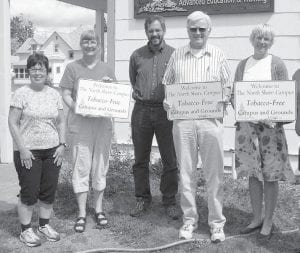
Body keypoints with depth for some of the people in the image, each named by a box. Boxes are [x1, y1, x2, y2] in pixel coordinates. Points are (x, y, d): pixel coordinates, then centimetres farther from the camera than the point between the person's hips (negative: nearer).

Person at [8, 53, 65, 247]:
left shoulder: (54, 94, 7)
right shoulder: (21, 94, -6)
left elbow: (61, 121, 12)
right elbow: (12, 122, -8)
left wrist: (62, 144, 1)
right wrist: (22, 149, -13)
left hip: (52, 151, 4)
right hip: (28, 152, -4)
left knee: (49, 191, 10)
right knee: (29, 192, 1)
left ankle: (44, 226, 27)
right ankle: (26, 230, 16)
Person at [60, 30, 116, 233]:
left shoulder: (107, 69, 12)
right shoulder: (73, 68, 6)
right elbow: (66, 94, 2)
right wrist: (75, 108, -16)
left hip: (103, 123, 2)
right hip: (80, 123, -2)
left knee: (100, 166, 8)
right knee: (81, 167, -1)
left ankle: (99, 208, 21)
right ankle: (82, 213, 9)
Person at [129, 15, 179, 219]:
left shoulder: (174, 55, 1)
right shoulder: (137, 55, 8)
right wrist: (136, 93, 9)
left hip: (166, 110, -2)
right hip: (141, 110, 2)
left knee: (170, 160, 2)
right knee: (140, 158, 9)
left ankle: (170, 202, 16)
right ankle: (142, 199, 22)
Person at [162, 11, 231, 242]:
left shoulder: (218, 56, 7)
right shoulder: (177, 55, 10)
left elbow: (228, 86, 10)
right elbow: (167, 84, 16)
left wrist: (225, 98, -11)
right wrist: (167, 100, -3)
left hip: (210, 120, -1)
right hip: (182, 120, 1)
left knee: (214, 173, 2)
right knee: (186, 173, 7)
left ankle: (217, 222, 15)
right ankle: (189, 219, 21)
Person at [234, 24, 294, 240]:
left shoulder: (277, 64, 1)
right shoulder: (243, 65, 10)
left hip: (270, 125, -3)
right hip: (246, 125, 3)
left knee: (270, 175, 2)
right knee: (253, 173, 9)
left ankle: (268, 222, 15)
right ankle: (257, 218, 22)